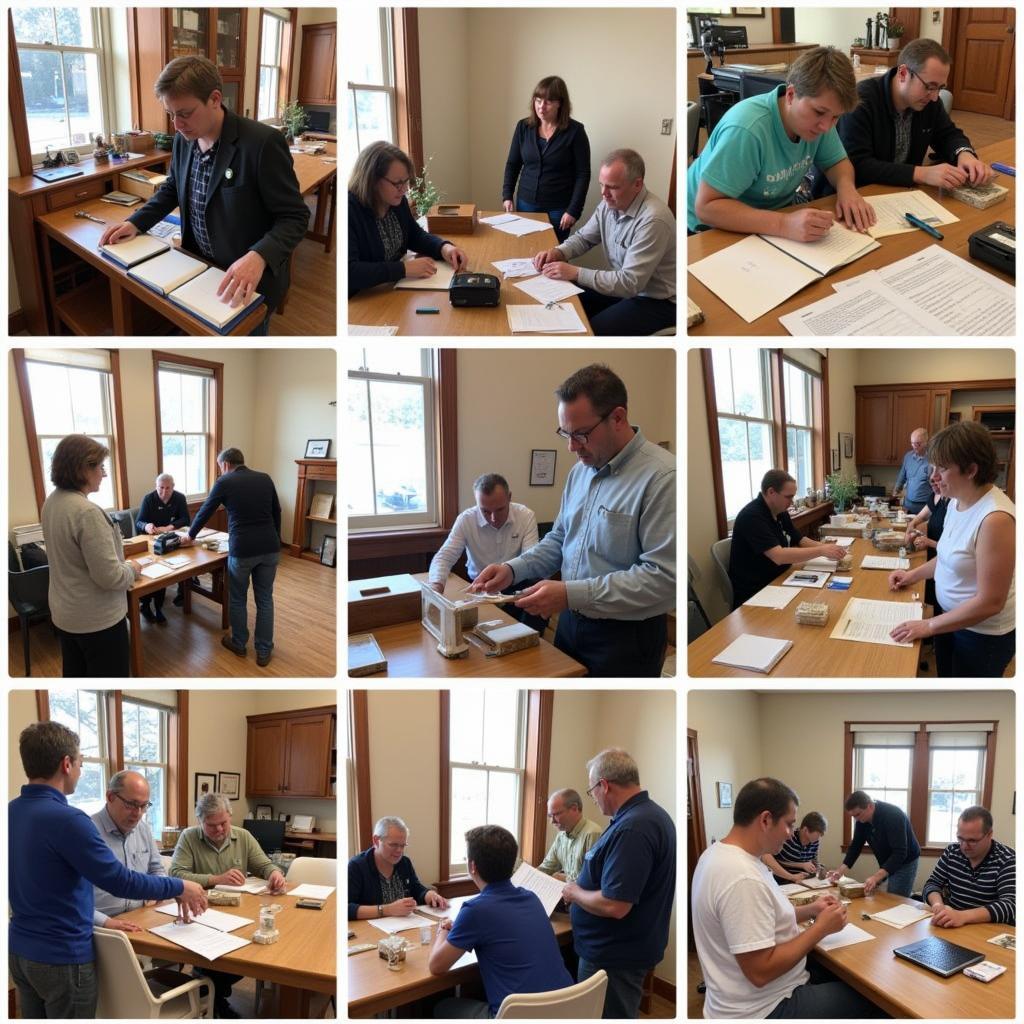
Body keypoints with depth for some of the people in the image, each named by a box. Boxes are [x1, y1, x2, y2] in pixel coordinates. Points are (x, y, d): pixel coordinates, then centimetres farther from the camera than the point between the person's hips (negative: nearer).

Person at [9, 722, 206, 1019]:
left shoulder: (10, 812, -1)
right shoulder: (66, 819, -26)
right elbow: (120, 881, -23)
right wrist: (180, 888, -10)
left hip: (19, 949, 8)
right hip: (61, 957, -8)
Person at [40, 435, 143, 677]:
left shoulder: (51, 502, 2)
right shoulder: (87, 512, -27)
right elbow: (109, 576, -26)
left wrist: (121, 565, 13)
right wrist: (131, 569, -6)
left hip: (64, 613, 9)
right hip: (97, 619, -9)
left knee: (74, 675, 21)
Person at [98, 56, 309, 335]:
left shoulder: (263, 142, -23)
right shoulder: (184, 139, 0)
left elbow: (294, 217, -23)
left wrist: (259, 257, -39)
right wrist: (136, 223, 3)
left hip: (250, 281, -6)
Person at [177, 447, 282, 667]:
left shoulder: (224, 482, 1)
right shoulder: (265, 478, 10)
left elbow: (205, 512, 12)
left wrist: (191, 536, 29)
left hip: (242, 549, -3)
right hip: (270, 548, 3)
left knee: (237, 599, 18)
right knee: (265, 599, 12)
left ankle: (239, 644, 33)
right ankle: (264, 652, 17)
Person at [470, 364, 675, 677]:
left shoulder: (662, 476, -20)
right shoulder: (580, 469, 6)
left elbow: (664, 578, -25)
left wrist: (572, 594, -27)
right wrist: (513, 569, -2)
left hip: (627, 637, -7)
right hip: (571, 623, 7)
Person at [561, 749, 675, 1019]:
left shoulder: (631, 829, -29)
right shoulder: (651, 814, 5)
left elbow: (614, 905, -30)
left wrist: (575, 893, -13)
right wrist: (583, 885, 14)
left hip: (614, 956, -9)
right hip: (627, 948, 9)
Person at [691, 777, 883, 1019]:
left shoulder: (719, 854, 1)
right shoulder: (743, 879, -30)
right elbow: (761, 972, -28)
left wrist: (809, 911, 4)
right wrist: (820, 928, -18)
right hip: (765, 1009, -9)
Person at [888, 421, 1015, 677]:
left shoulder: (995, 518, -30)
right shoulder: (958, 501, -2)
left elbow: (990, 602, -28)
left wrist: (929, 626, -23)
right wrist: (914, 574, 6)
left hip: (983, 633, -8)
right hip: (952, 618, 8)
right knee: (945, 676, 22)